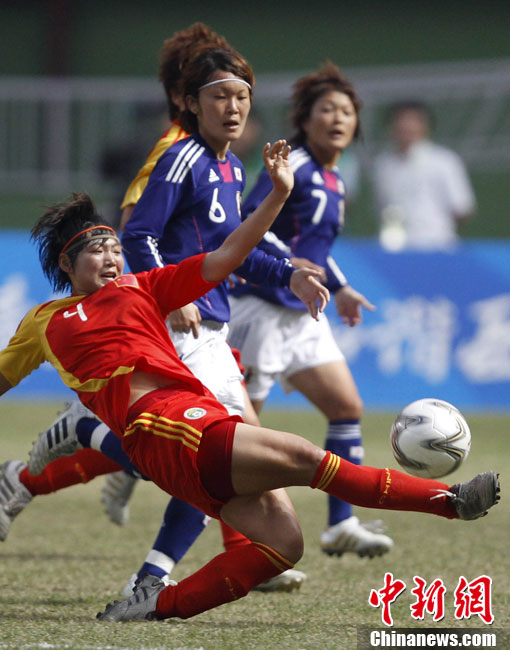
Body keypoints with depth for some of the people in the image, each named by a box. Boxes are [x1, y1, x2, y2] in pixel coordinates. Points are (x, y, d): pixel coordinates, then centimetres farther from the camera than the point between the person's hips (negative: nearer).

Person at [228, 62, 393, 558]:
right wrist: (286, 263, -35)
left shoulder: (332, 181, 13)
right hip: (261, 308, -9)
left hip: (302, 314, 9)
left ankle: (341, 525, 8)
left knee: (347, 408, 4)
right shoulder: (291, 167, -14)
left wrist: (339, 288, 25)